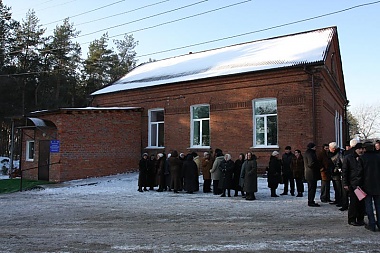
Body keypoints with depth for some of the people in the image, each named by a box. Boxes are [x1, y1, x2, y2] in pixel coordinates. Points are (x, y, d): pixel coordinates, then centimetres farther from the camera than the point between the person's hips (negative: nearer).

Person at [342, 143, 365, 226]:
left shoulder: (362, 158, 10)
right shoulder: (348, 158, -1)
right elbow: (344, 171, -2)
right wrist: (345, 184, -6)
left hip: (362, 184, 4)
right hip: (352, 184, -4)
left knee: (362, 202, 5)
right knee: (353, 202, -1)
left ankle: (360, 219, 18)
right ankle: (352, 220, 10)